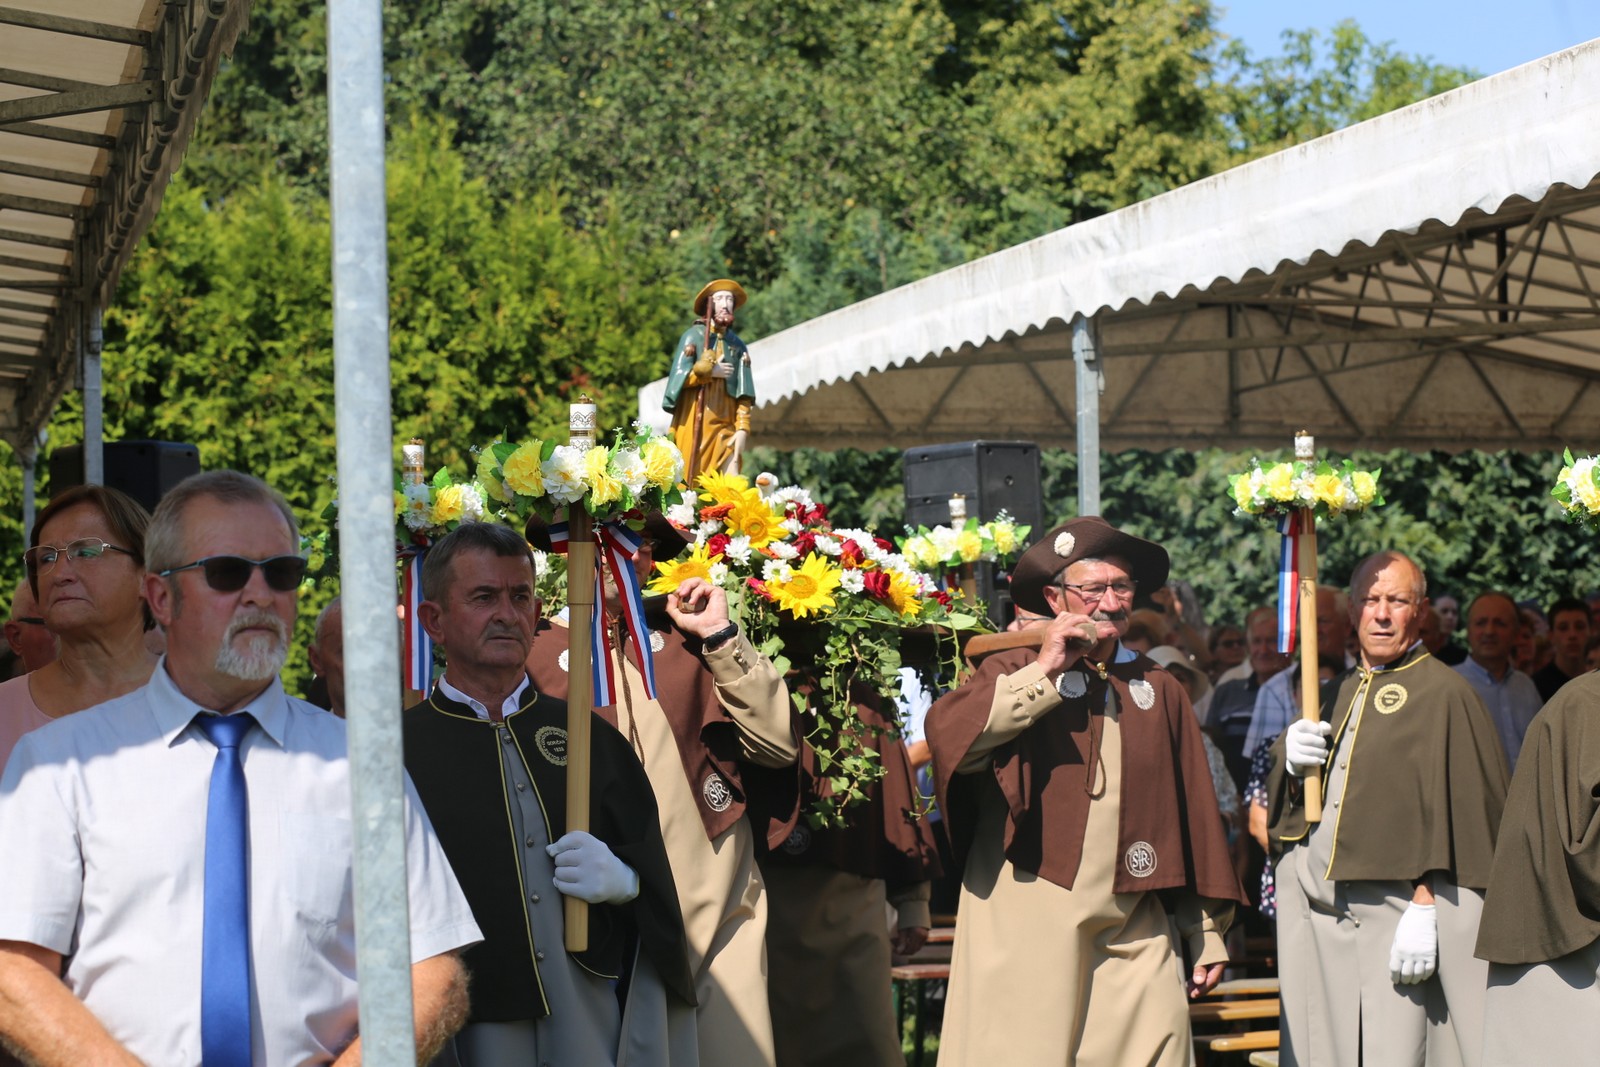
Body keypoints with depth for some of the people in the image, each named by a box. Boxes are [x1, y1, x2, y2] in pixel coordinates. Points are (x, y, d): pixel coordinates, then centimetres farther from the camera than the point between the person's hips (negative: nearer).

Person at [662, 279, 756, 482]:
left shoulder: (737, 345, 13)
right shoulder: (693, 336, 4)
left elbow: (743, 393, 7)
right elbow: (678, 377, -5)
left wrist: (743, 429, -3)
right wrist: (710, 372, -6)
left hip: (725, 426, 3)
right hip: (694, 424, -3)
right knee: (690, 483, -5)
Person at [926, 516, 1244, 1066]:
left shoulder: (1158, 689, 13)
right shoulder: (1013, 674, 5)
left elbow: (1195, 814, 14)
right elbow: (946, 734, -15)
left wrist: (1206, 932, 13)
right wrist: (1044, 672, -13)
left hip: (1134, 934, 3)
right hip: (1027, 926, -3)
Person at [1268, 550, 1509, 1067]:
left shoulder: (1444, 693, -4)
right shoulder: (1342, 693, 18)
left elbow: (1453, 808, -11)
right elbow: (1286, 803, 20)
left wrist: (1424, 906, -19)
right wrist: (1292, 762, -2)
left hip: (1394, 921, -6)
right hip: (1319, 917, 6)